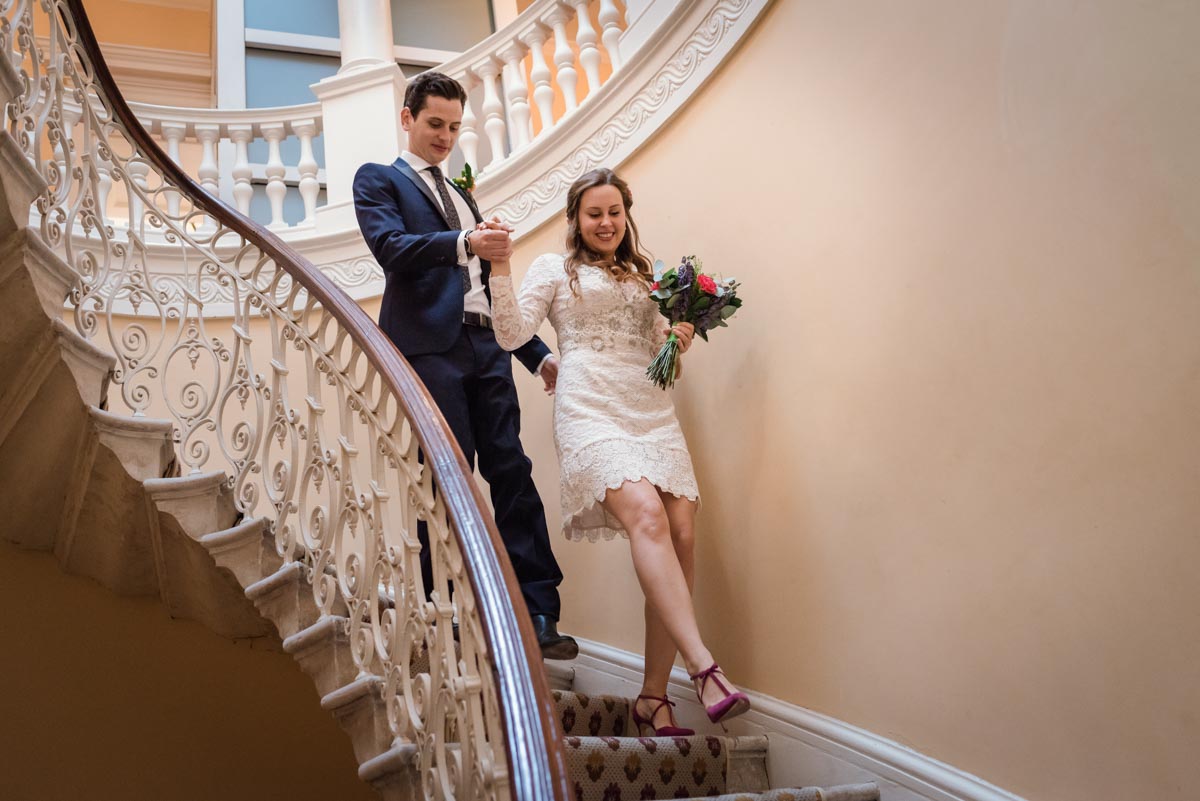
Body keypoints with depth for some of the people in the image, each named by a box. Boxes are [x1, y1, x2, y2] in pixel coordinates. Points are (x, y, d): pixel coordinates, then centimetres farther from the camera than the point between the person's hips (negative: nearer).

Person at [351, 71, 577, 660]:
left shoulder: (463, 196, 30)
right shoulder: (378, 180, 11)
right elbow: (390, 247, -10)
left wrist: (537, 353, 22)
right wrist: (465, 244, -26)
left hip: (485, 348, 6)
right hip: (429, 347, -5)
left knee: (513, 475, -3)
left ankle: (538, 616, -3)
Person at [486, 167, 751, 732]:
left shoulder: (642, 279, 28)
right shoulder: (554, 268, 14)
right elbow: (512, 334, 3)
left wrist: (678, 344, 7)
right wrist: (499, 268, -8)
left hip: (652, 410, 5)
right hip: (590, 408, -5)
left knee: (681, 533, -12)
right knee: (645, 514, -29)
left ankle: (653, 696, -6)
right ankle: (705, 669, -35)